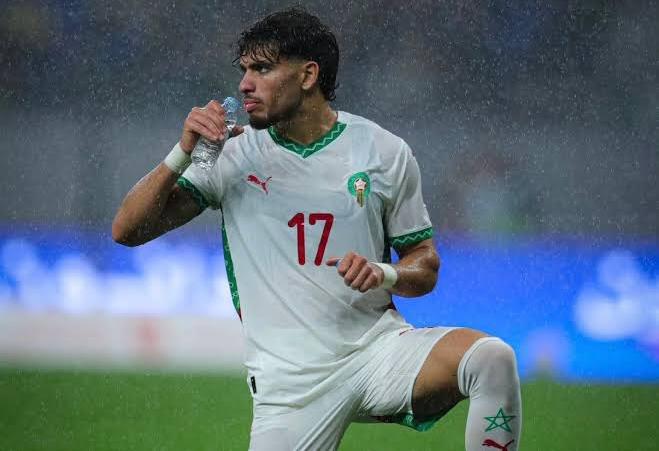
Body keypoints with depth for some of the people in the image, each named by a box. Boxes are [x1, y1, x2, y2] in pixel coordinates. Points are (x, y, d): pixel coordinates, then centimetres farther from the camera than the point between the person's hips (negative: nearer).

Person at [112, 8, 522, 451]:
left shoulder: (385, 152, 3)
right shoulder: (235, 156, 3)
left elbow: (426, 268, 10)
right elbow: (127, 230, 0)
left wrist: (385, 274, -13)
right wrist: (183, 153, -14)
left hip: (378, 346, -1)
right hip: (289, 378, 1)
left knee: (492, 357, -28)